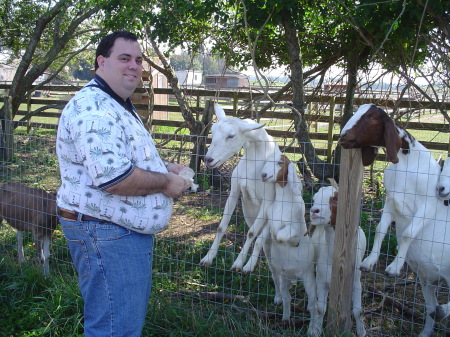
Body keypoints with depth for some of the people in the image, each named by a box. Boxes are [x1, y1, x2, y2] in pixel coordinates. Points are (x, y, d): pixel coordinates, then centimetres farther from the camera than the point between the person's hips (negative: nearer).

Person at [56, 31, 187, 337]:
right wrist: (165, 183, -16)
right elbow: (113, 178, -31)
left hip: (129, 231, 11)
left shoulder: (121, 107, 17)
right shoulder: (93, 108, -20)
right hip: (106, 233, -11)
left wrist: (164, 168, 13)